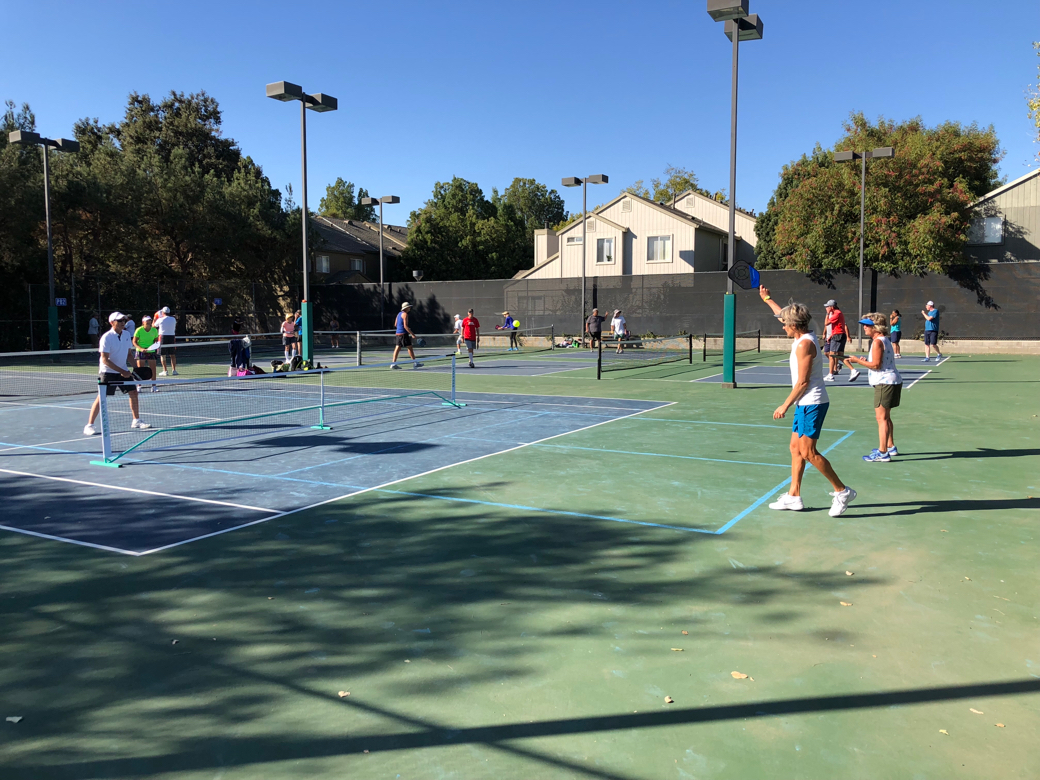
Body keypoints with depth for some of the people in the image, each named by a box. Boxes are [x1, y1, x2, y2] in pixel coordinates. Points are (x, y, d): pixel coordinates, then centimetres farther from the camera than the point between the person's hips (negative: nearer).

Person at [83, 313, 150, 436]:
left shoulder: (127, 335, 2)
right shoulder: (107, 338, -18)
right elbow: (105, 360, -20)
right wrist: (122, 372, -23)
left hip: (123, 371, 7)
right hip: (107, 371, -6)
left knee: (133, 392, 5)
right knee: (101, 397, -9)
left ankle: (136, 421, 20)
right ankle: (89, 426, -3)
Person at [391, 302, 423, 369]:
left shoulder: (399, 314, 16)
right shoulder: (405, 314, -11)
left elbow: (395, 324, 21)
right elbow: (405, 326, -19)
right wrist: (412, 334, -18)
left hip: (397, 333, 9)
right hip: (403, 333, -9)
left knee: (397, 348, 4)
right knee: (410, 348, -3)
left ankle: (393, 363, -2)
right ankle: (415, 363, 0)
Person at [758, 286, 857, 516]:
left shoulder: (804, 344, -18)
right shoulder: (805, 337, 10)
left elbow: (803, 382, -19)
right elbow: (785, 314, 30)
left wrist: (785, 405, -12)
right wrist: (767, 299, 37)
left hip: (812, 403, -10)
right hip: (806, 404, 10)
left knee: (807, 451, -9)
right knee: (796, 447, 11)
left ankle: (842, 491, -2)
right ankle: (794, 496, 16)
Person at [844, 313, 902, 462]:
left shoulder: (877, 342, -14)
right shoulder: (884, 340, 17)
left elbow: (876, 365, -19)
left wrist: (857, 361, -12)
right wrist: (865, 362, 11)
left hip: (885, 383, -11)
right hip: (890, 381, 11)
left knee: (881, 417, -9)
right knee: (885, 417, 21)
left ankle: (882, 453, -10)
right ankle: (890, 447, 32)